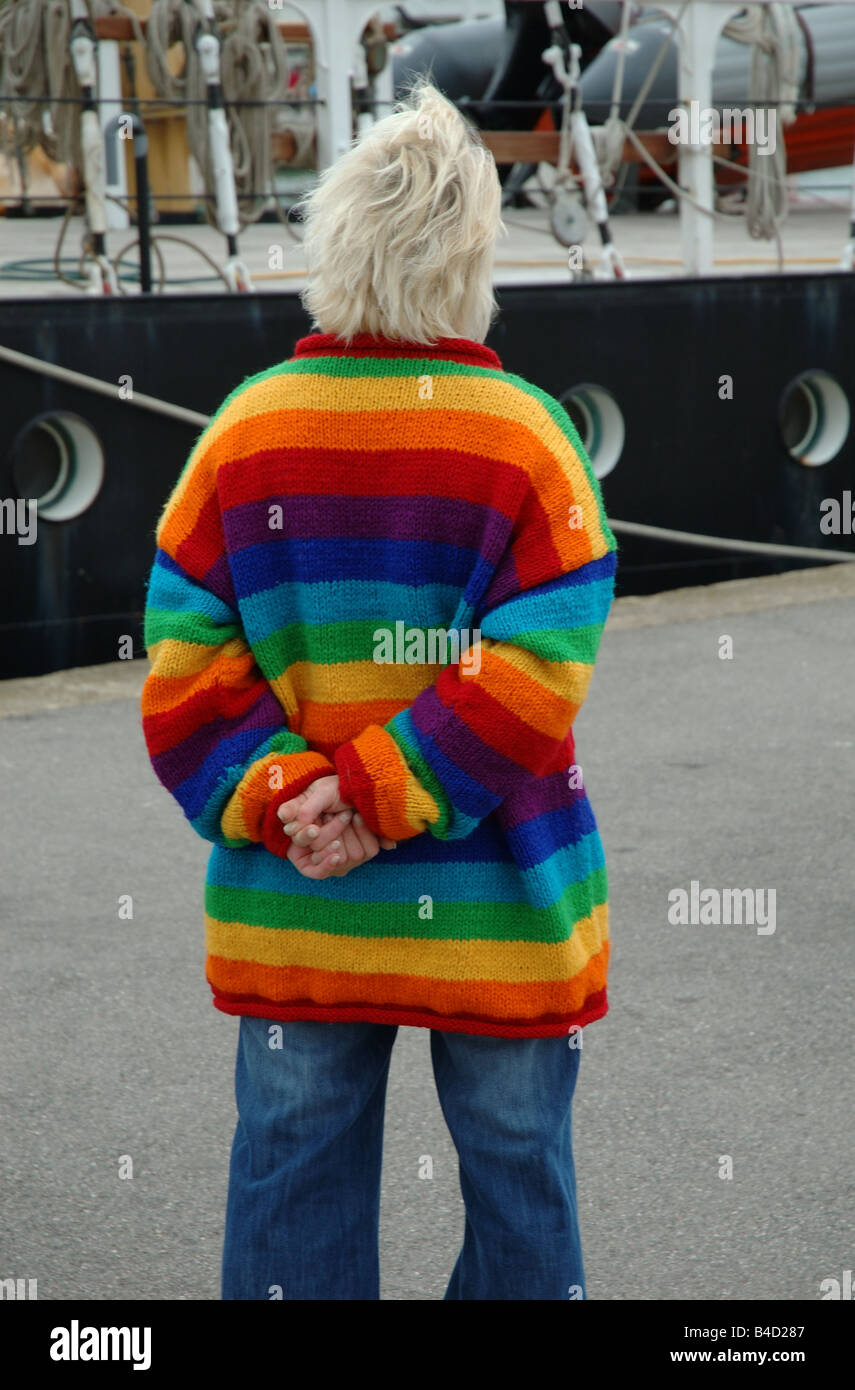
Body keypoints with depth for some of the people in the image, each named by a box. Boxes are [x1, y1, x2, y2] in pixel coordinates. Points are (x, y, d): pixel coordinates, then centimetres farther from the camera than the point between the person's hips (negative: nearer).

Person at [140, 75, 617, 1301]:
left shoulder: (245, 432, -2)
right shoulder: (526, 436, -9)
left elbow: (184, 668, -6)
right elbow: (533, 674, -17)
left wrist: (276, 803, -9)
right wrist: (380, 794, -15)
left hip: (291, 912, 2)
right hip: (496, 918, -2)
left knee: (294, 1169, 12)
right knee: (516, 1172, 12)